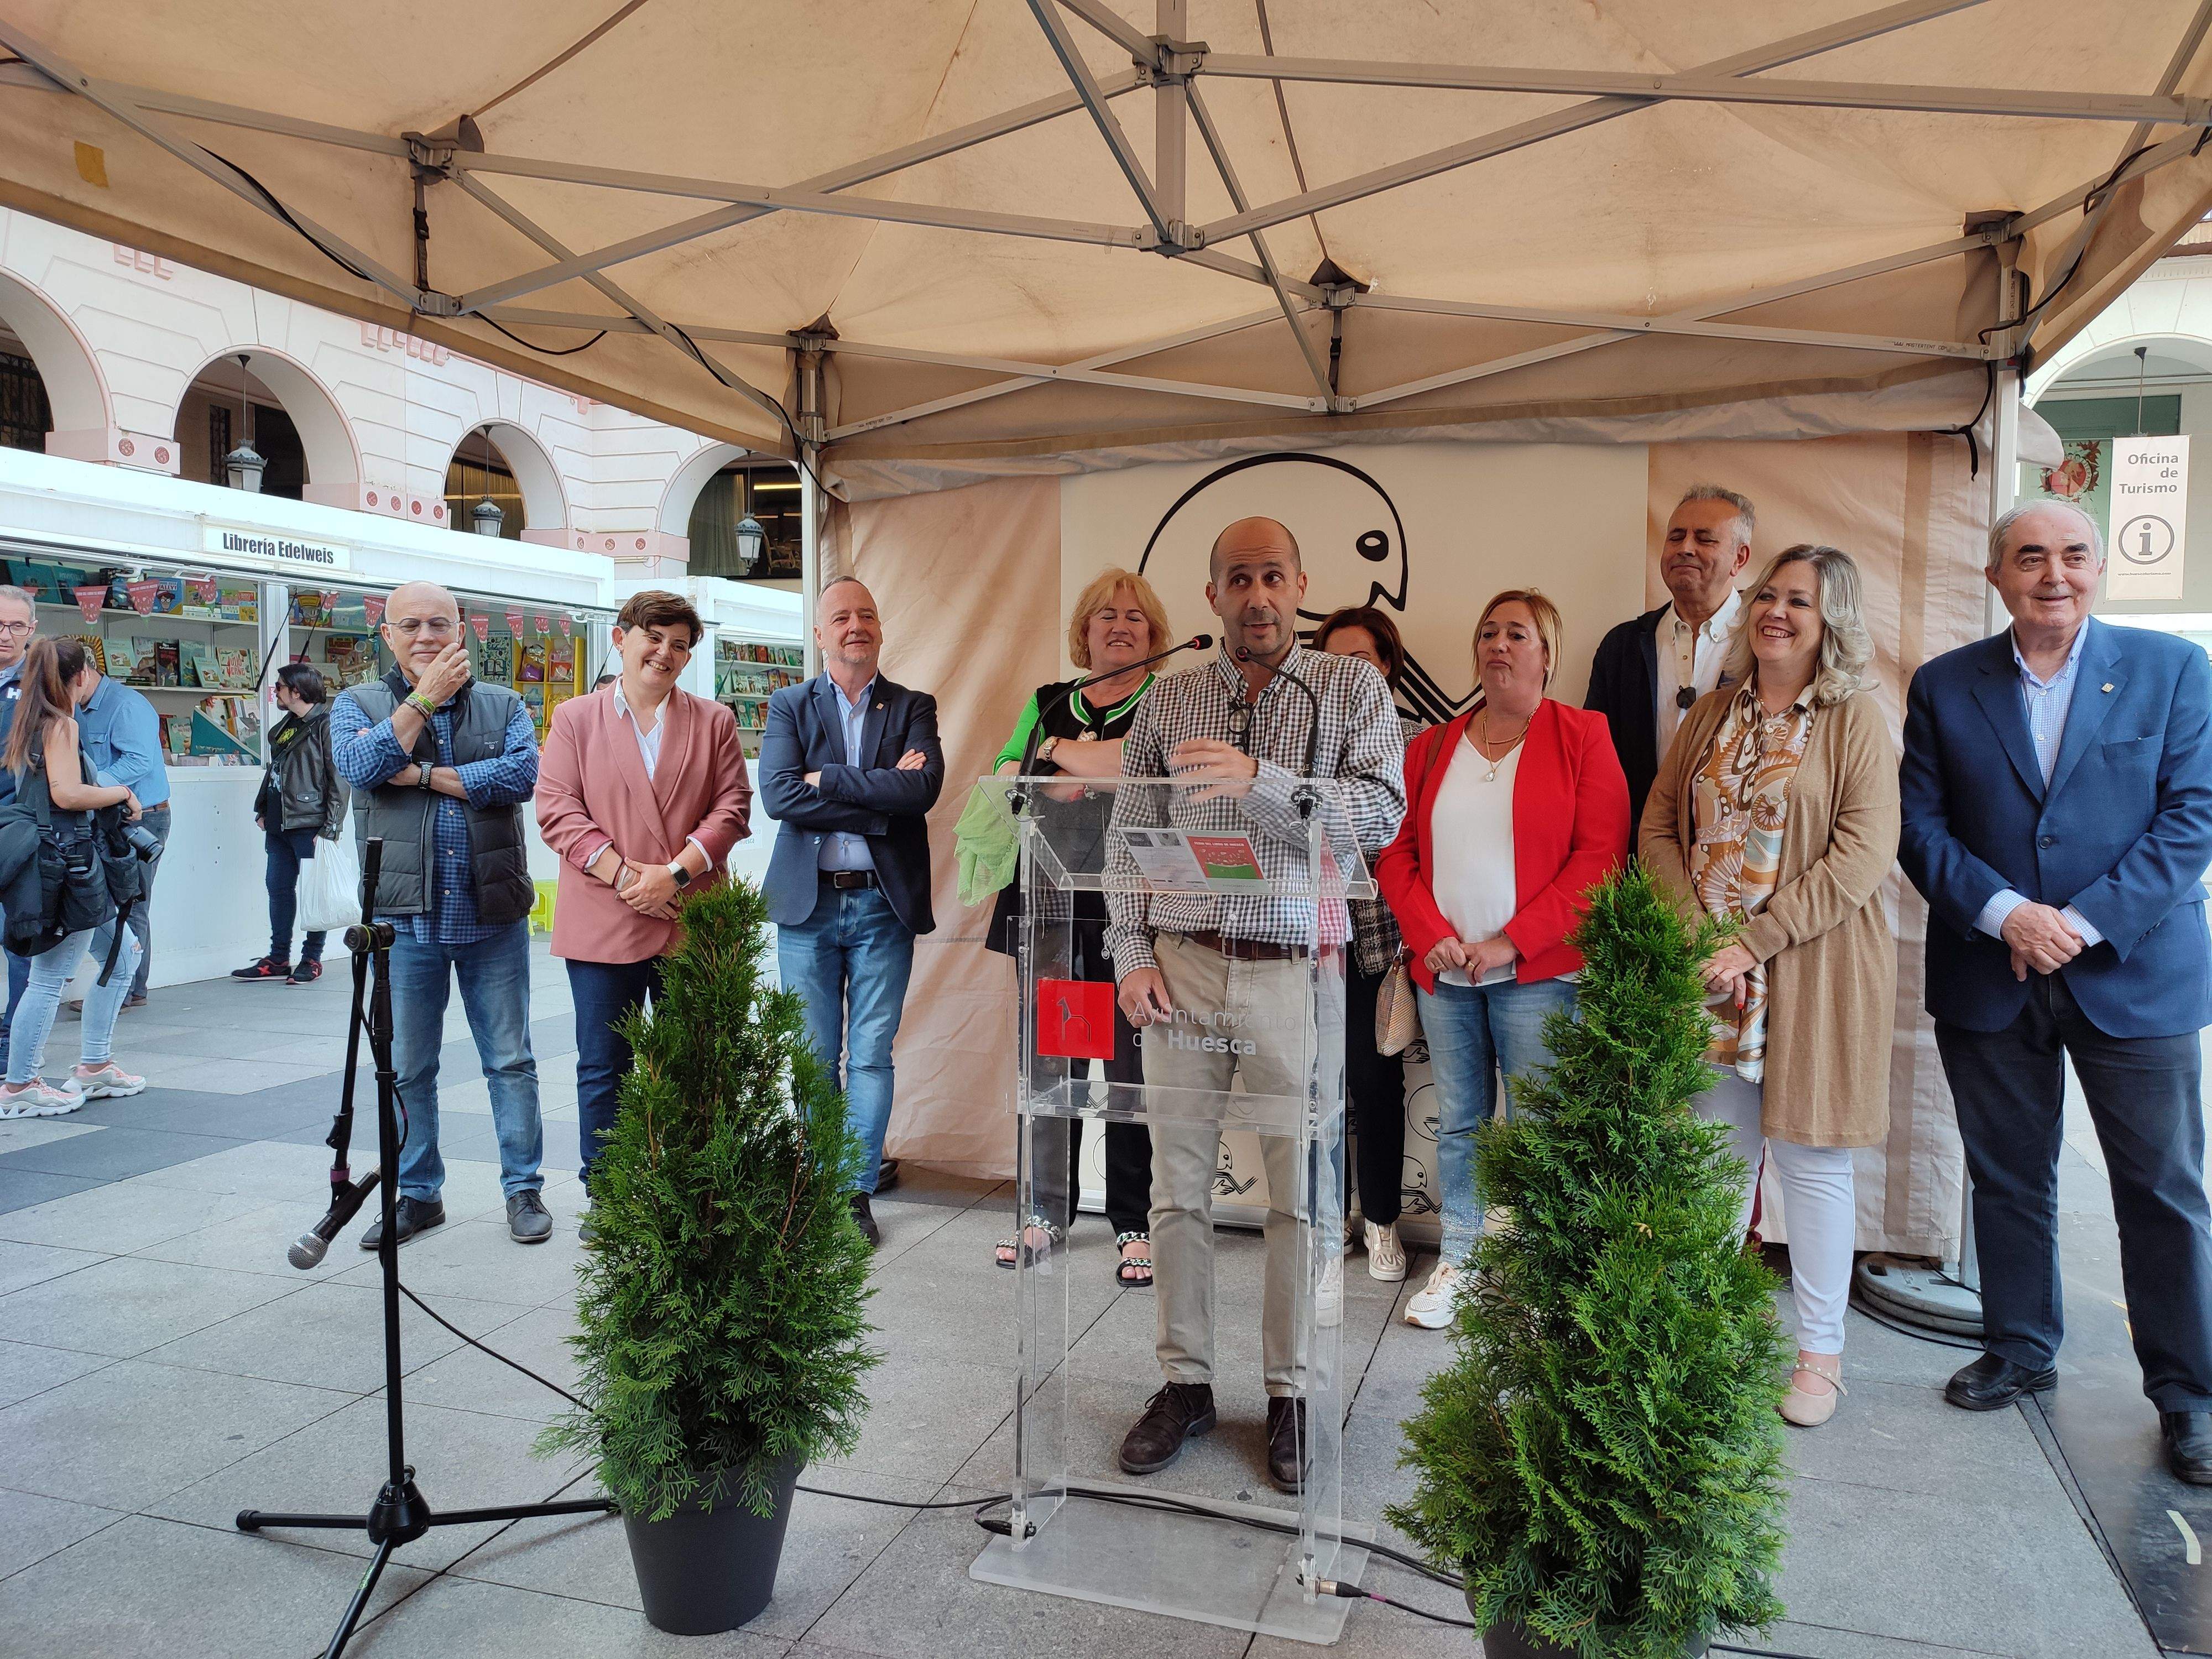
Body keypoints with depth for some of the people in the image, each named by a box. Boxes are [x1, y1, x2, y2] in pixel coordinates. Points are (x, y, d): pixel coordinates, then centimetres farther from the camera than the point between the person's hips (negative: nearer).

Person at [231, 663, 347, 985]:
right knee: (278, 888, 10)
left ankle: (312, 959, 8)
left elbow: (338, 779, -13)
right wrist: (262, 810, 19)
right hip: (279, 825, 9)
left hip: (310, 823, -9)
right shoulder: (283, 728, 18)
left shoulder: (326, 724, -9)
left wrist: (330, 827, -17)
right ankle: (278, 960, 17)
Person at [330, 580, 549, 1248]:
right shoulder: (360, 704, 7)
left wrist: (424, 775, -11)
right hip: (405, 918, 1)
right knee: (407, 1068, 10)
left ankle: (524, 1189, 18)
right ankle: (418, 1194, 25)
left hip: (493, 917, 0)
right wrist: (427, 696, -13)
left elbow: (524, 773, -12)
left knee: (511, 1061, 6)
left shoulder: (503, 705, 7)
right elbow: (360, 765, -15)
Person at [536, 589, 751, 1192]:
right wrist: (622, 874, -14)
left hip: (691, 923, 1)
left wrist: (675, 873, -11)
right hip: (602, 924, -1)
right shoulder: (574, 719, 7)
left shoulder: (715, 722, 10)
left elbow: (733, 807, 2)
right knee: (603, 1070, 5)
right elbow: (557, 809, -2)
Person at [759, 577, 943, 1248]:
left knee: (871, 1058, 3)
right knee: (814, 1057, 8)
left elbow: (925, 788, -12)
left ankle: (858, 1193, 14)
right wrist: (881, 800, -14)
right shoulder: (790, 706, 7)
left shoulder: (913, 708, 7)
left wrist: (828, 778, -13)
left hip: (883, 904, 0)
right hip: (807, 903, 1)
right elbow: (778, 795, -10)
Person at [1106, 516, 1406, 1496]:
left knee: (1301, 1194, 5)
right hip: (1181, 967, 2)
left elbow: (1380, 817, -12)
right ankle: (1185, 1382, 23)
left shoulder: (1352, 690, 3)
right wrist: (1130, 956, 0)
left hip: (1297, 970, -2)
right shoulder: (1168, 700, 10)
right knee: (1178, 1186, 8)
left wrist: (1258, 779, -24)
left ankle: (1290, 1393, 22)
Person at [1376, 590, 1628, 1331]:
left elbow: (1600, 857, -8)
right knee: (1458, 1124, 11)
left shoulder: (1582, 737, 0)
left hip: (1537, 972, -4)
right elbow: (1397, 850, 9)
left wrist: (1511, 942, -13)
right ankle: (1459, 1260, 24)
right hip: (1443, 970, 4)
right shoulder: (1433, 747, 12)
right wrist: (1431, 935, -7)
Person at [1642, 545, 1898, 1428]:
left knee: (1810, 1158, 5)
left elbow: (1863, 855, -13)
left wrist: (1752, 942, -17)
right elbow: (1658, 827, 7)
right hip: (1707, 971, 4)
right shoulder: (1710, 715, 10)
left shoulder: (1856, 720, -5)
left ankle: (1819, 1351, 20)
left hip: (1812, 969, -4)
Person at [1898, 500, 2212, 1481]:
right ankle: (2019, 1352, 31)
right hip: (1991, 980, 2)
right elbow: (1921, 824, 0)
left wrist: (2086, 921, -16)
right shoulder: (1944, 686, 4)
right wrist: (2004, 912, -15)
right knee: (2007, 1180, 13)